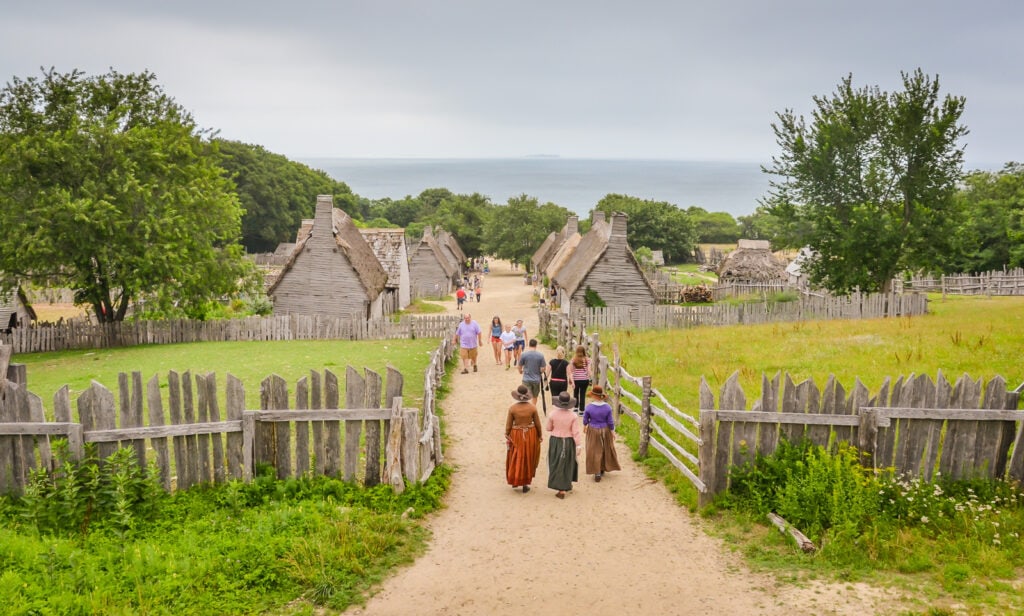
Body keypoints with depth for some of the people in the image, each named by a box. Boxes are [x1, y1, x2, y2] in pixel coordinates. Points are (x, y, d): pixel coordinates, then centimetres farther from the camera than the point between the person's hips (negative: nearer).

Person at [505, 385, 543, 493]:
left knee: (516, 459, 17)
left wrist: (507, 437, 5)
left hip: (516, 435, -1)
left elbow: (508, 425, -7)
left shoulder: (512, 408, -13)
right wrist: (540, 435, 11)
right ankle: (525, 484, 17)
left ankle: (515, 481, 23)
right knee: (528, 459, 12)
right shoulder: (532, 408, -11)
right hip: (530, 435, 1)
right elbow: (537, 424, -3)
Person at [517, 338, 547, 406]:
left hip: (526, 379, -2)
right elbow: (543, 369, -9)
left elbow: (520, 366, 3)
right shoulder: (541, 355, -9)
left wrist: (520, 371, 25)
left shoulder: (524, 355, -10)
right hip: (537, 379, 2)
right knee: (535, 396, 21)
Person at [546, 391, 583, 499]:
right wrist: (579, 445, -8)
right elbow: (576, 432, -13)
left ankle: (561, 489, 5)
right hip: (569, 442, 1)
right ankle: (566, 485, 27)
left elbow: (548, 428, 0)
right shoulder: (572, 415, -13)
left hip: (555, 442, -1)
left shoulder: (553, 414, -13)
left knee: (557, 464, 8)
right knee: (567, 463, 18)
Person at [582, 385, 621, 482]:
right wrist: (613, 432, 5)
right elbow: (610, 422, -8)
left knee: (595, 451, 10)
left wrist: (584, 427, 16)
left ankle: (597, 473, 10)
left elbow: (585, 419, -5)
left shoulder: (589, 407, -20)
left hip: (593, 431, -2)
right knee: (606, 450, 21)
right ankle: (602, 470, 37)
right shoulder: (607, 407, -16)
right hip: (605, 430, 2)